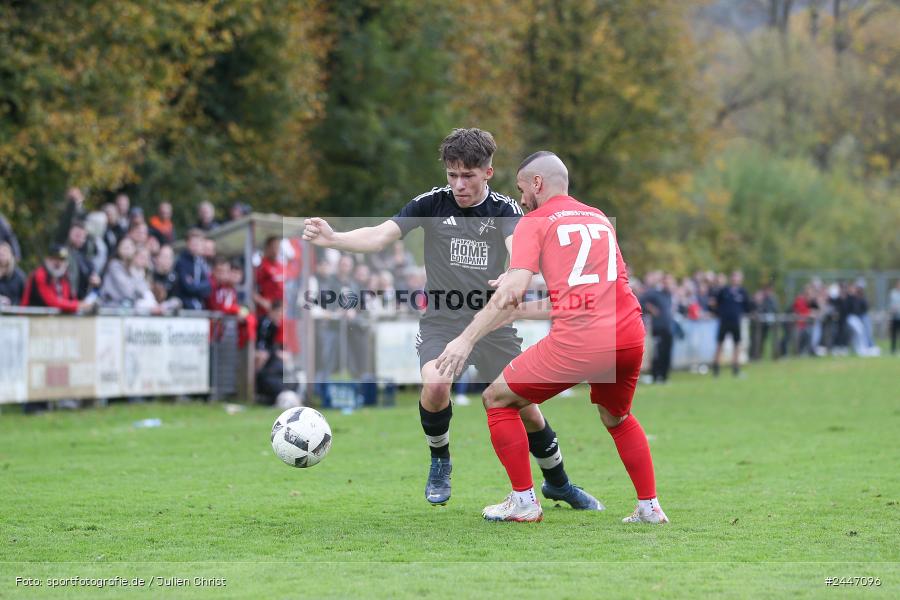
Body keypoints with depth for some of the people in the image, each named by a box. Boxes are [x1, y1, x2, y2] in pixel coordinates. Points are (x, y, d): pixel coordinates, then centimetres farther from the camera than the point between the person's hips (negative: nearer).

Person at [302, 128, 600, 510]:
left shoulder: (505, 210, -6)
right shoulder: (432, 203, -6)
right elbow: (381, 236, -17)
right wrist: (333, 239, -36)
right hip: (441, 320, -1)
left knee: (524, 406, 0)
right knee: (436, 384, -29)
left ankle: (558, 483, 28)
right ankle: (440, 463, 1)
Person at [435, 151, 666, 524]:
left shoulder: (535, 223, 6)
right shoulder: (599, 219, 24)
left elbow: (512, 291, -7)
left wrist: (467, 339, -6)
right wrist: (517, 310, 31)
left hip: (579, 340, -6)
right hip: (629, 335, 6)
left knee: (497, 400, 12)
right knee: (617, 418, 32)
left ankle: (524, 501, 12)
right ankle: (649, 507, 28)